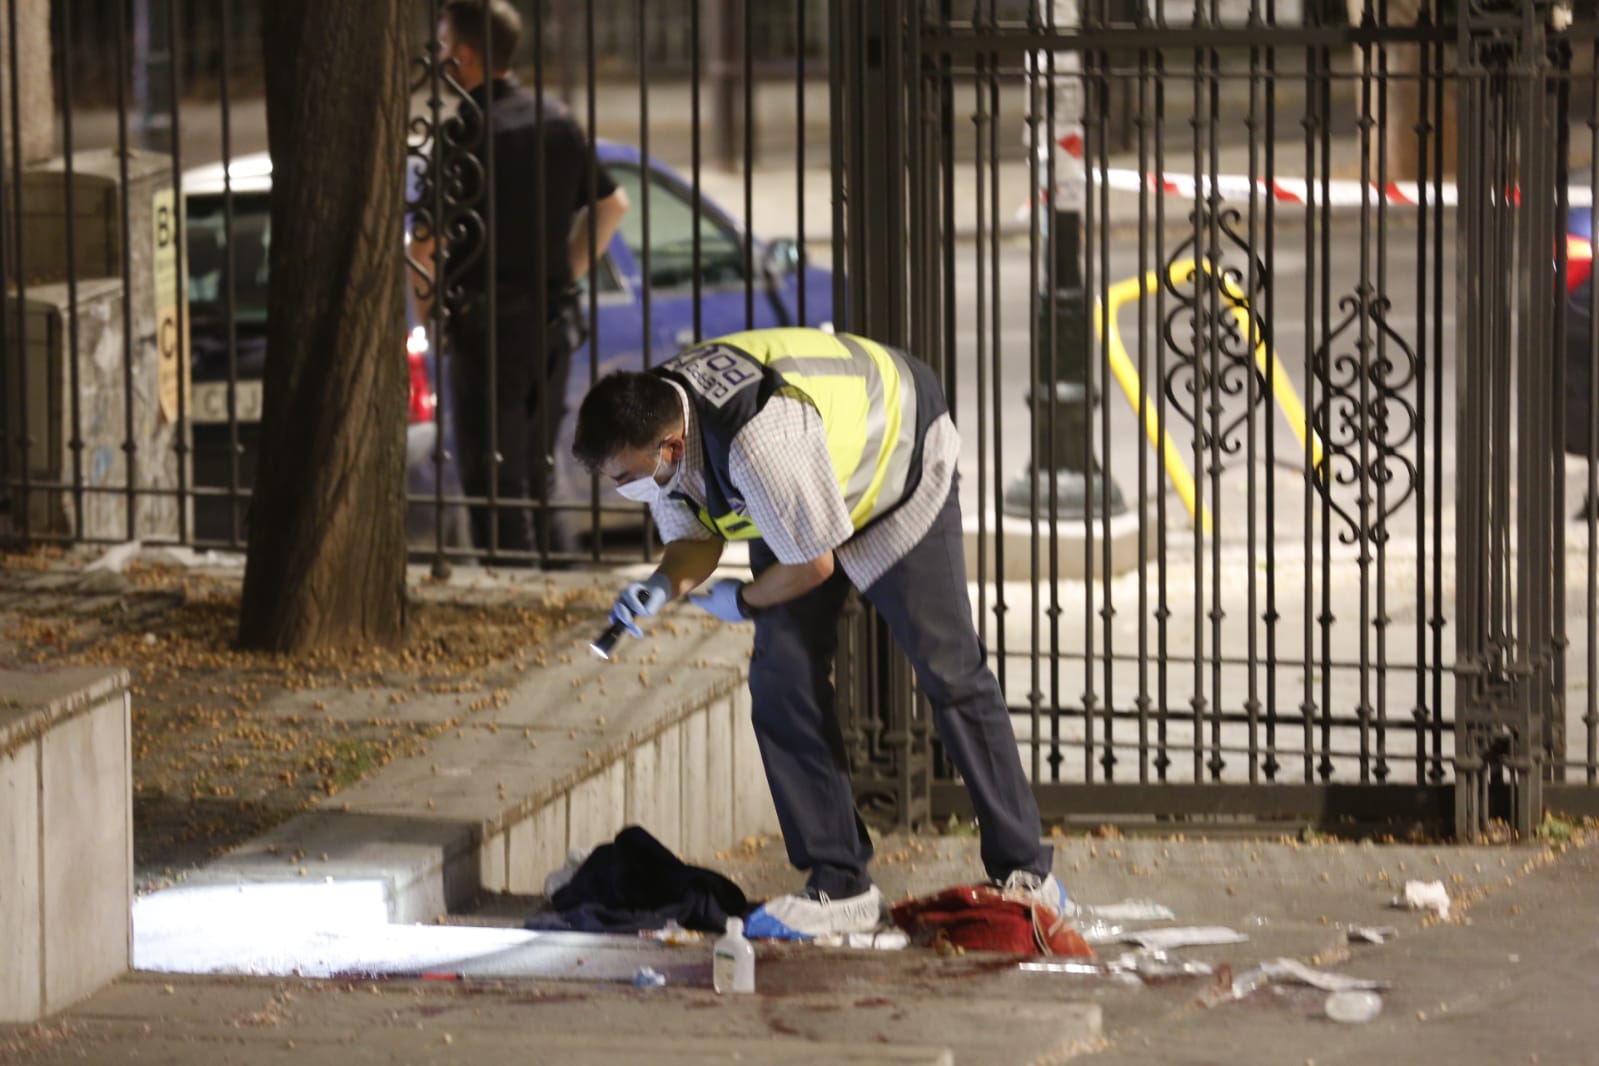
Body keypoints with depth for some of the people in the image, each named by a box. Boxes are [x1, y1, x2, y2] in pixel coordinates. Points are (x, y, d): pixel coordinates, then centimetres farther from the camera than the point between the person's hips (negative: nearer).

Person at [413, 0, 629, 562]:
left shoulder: (467, 132, -16)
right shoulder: (558, 121, 7)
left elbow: (424, 245, -20)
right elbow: (611, 203, 17)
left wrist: (425, 307, -3)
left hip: (488, 327, -7)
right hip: (553, 327, 7)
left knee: (493, 486, -1)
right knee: (535, 477, 18)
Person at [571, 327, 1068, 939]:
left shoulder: (758, 441, -44)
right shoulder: (652, 428, -19)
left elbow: (813, 564, -31)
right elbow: (695, 538, -4)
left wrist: (743, 602, -13)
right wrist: (666, 584, -26)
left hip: (898, 466, -7)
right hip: (794, 505, 7)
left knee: (948, 670, -5)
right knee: (782, 676, -6)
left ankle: (1022, 869, 7)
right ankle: (839, 884, -1)